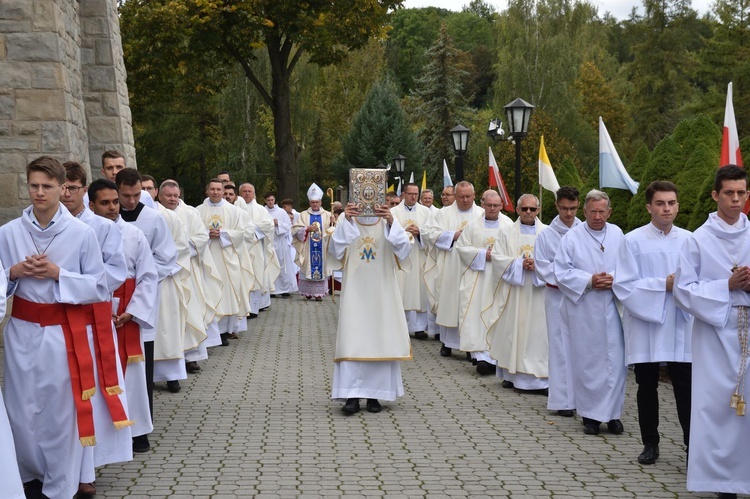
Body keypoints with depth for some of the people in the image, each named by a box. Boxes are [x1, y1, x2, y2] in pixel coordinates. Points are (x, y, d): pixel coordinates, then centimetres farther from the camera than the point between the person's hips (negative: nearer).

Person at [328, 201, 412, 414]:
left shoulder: (388, 224, 3)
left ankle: (374, 394, 11)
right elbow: (335, 251, -14)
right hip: (354, 292, -1)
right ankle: (352, 396, -7)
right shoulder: (348, 223, 2)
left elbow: (403, 249, -14)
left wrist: (391, 222, -28)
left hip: (382, 293, 1)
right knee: (352, 341, -8)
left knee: (380, 340, 2)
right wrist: (345, 220, -25)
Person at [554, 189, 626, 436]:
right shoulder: (572, 237, 0)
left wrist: (614, 279, -10)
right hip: (583, 310, -2)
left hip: (613, 307, 2)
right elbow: (562, 272, -4)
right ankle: (590, 414, 13)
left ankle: (613, 413, 11)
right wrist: (590, 281, -15)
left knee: (615, 360, 0)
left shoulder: (617, 234, 8)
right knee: (587, 361, 3)